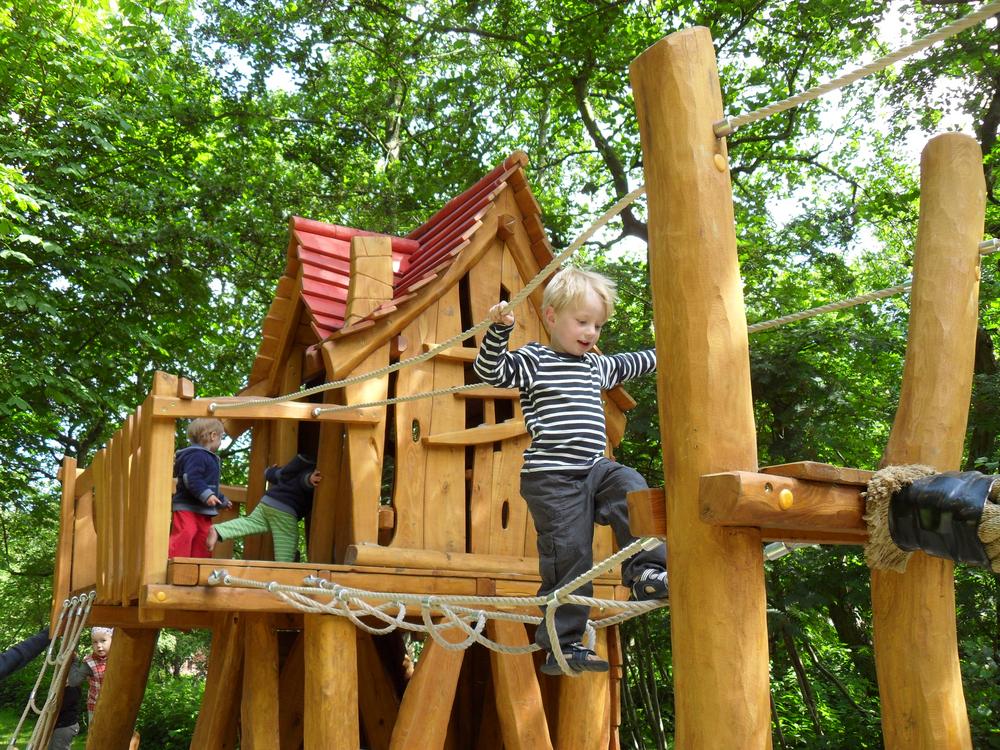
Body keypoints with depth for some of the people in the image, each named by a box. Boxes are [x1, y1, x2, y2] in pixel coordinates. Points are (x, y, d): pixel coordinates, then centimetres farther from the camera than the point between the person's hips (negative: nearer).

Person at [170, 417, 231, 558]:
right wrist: (206, 495, -35)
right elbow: (191, 478, -28)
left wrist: (222, 501, 39)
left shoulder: (208, 458, 21)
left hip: (203, 510, 11)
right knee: (183, 537, -19)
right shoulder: (196, 455, -13)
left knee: (203, 540, 10)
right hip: (187, 507, -11)